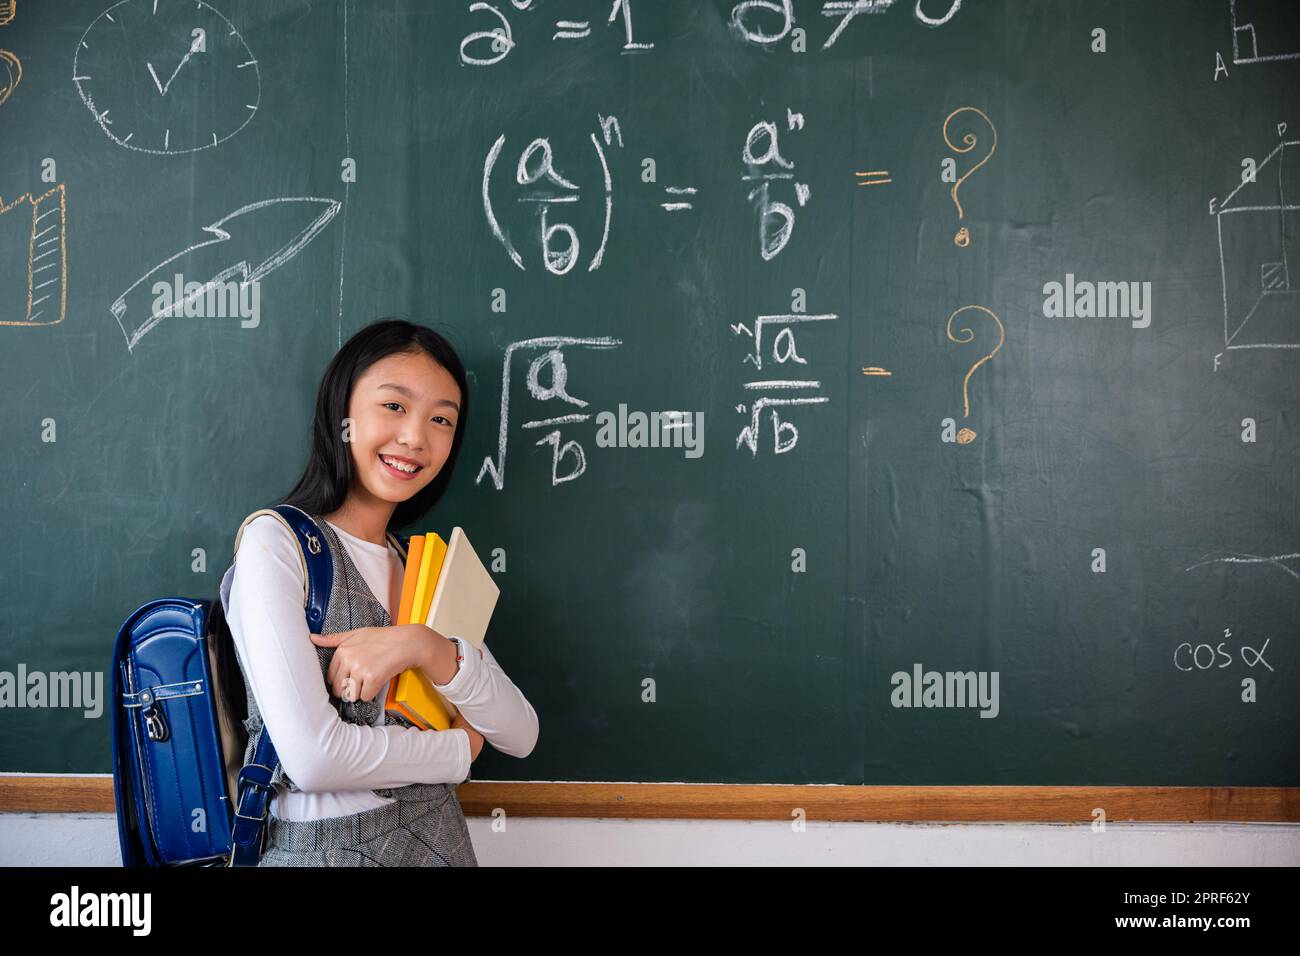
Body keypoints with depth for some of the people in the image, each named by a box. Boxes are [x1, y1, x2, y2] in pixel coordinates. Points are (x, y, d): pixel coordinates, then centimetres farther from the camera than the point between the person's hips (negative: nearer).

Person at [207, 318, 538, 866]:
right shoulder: (275, 540, -12)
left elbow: (520, 736, -2)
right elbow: (312, 757, -23)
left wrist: (429, 649, -18)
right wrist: (459, 749, -8)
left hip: (440, 840, 6)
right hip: (323, 846, -6)